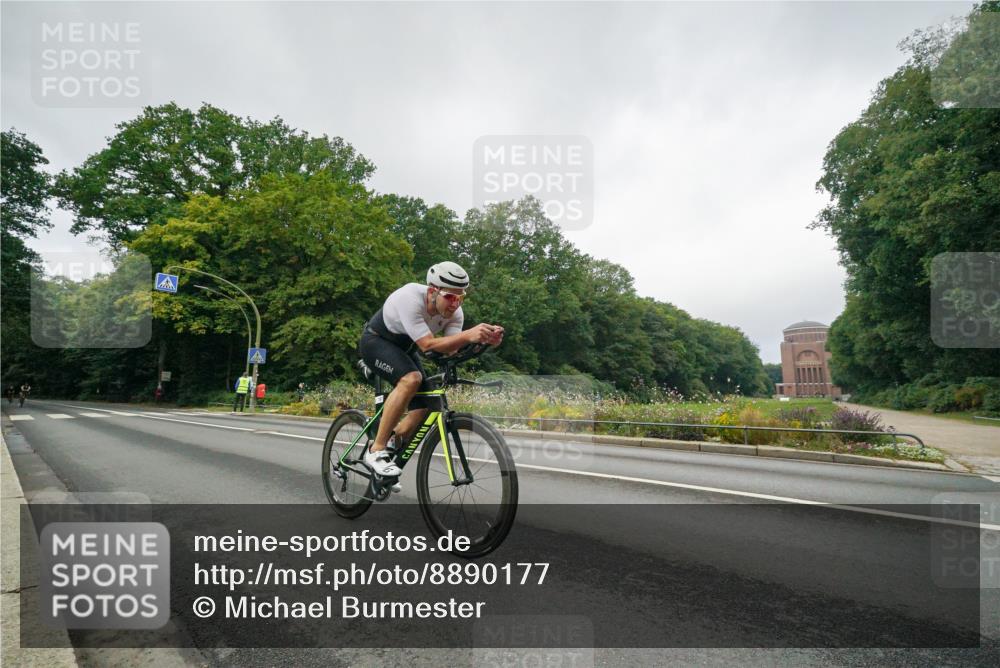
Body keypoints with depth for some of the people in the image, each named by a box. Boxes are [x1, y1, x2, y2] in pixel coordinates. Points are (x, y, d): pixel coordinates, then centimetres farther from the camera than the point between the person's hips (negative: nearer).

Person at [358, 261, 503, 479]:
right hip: (376, 341, -7)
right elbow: (428, 344, -42)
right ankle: (376, 451, -23)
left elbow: (452, 349, -30)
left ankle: (389, 447, 16)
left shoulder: (454, 312, -18)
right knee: (411, 379, -34)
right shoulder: (410, 298, -36)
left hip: (404, 348, 7)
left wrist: (484, 339, -47)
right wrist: (469, 335, -53)